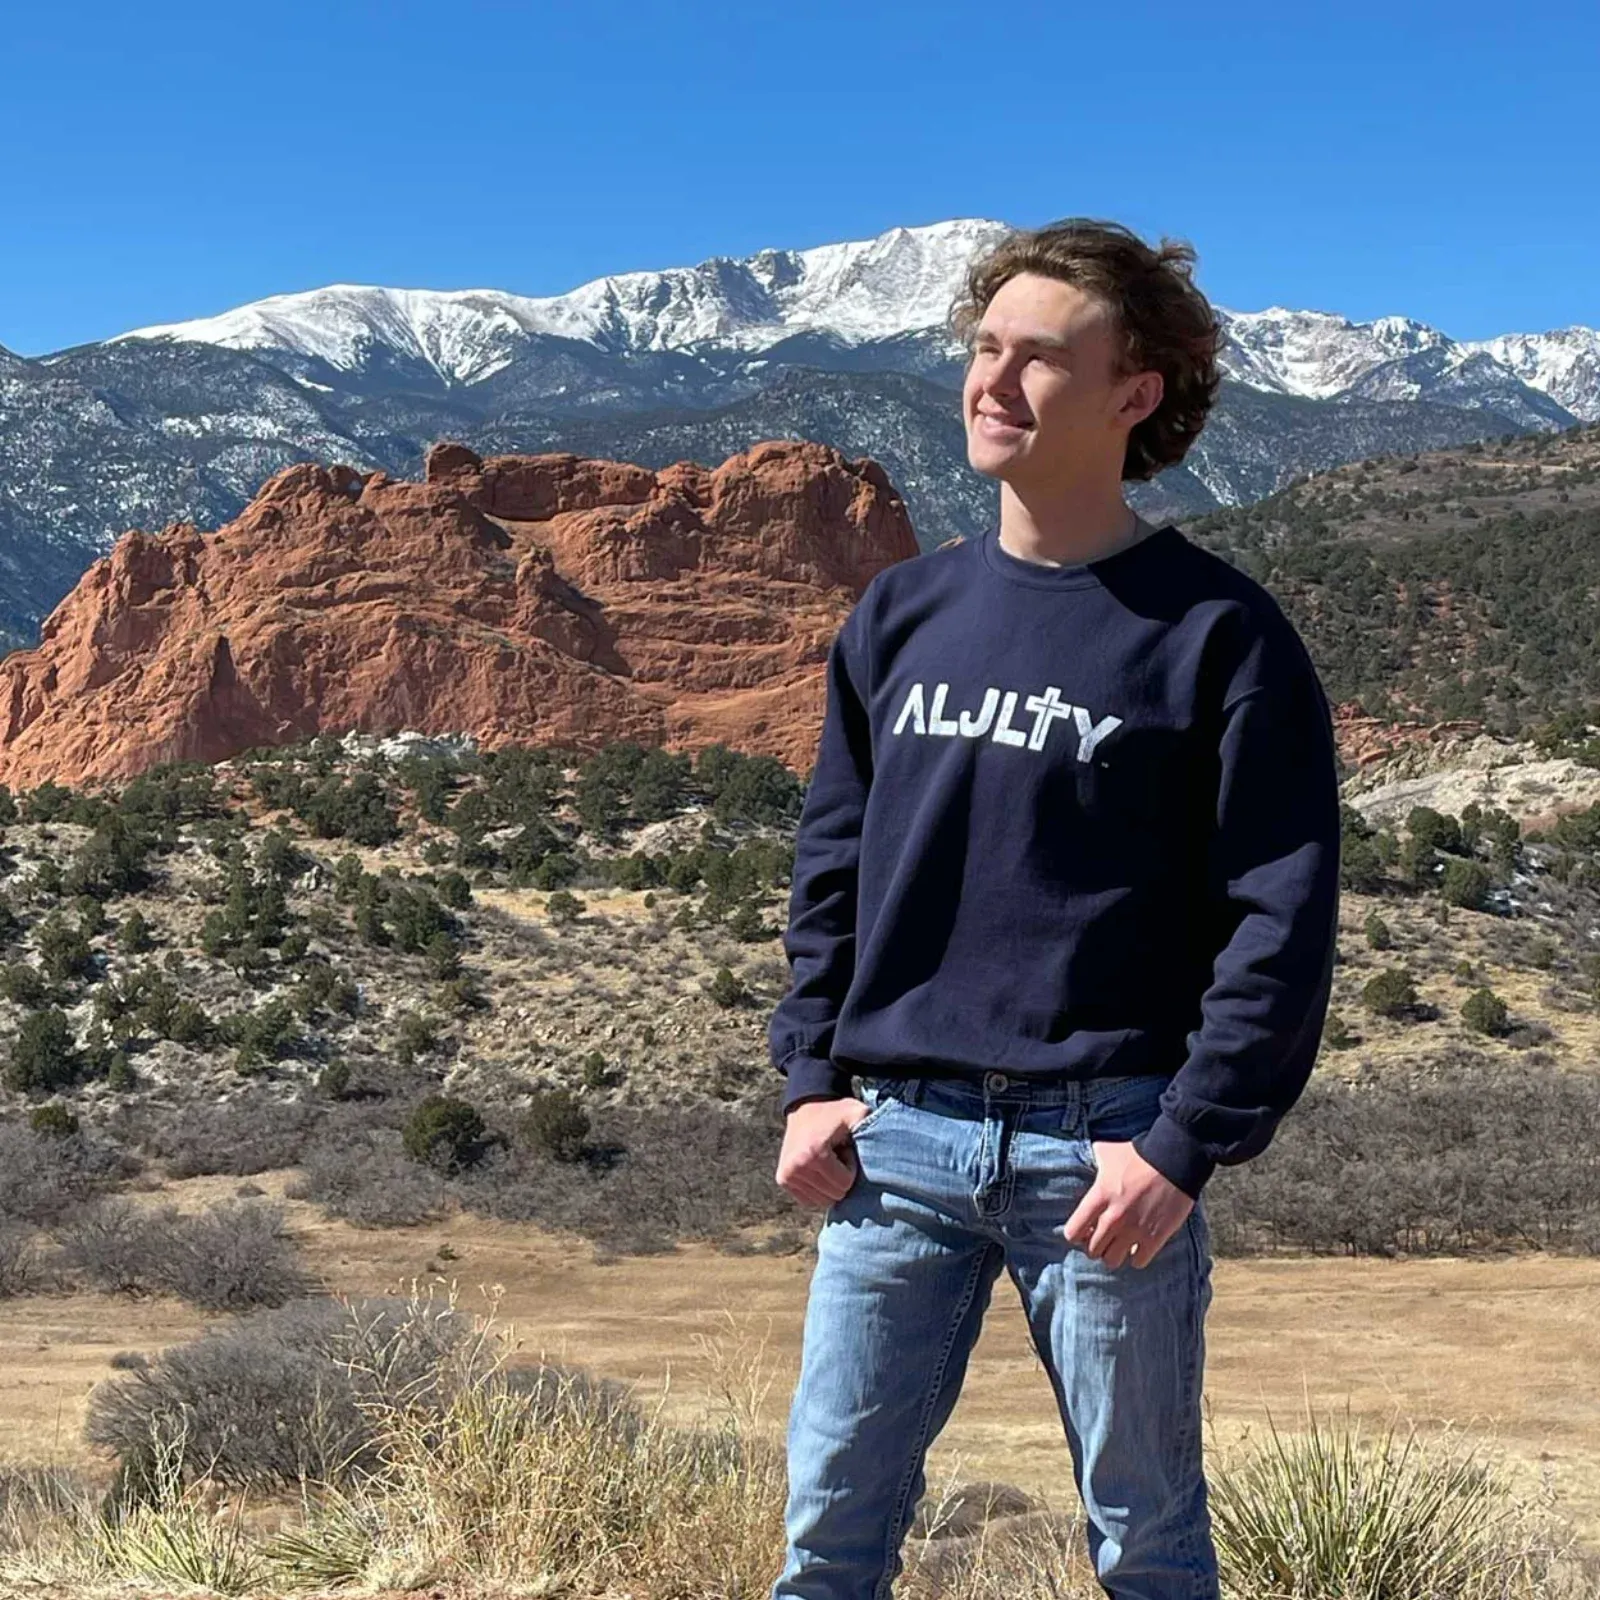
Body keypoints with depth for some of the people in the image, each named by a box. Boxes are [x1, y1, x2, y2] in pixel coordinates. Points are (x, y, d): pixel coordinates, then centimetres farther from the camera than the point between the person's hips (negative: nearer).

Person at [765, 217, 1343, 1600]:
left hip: (1103, 1147, -4)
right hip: (896, 1145, 4)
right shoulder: (902, 615, 10)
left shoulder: (1217, 632, -5)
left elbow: (1281, 918, -8)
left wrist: (1188, 1147, -13)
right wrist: (812, 1078, 7)